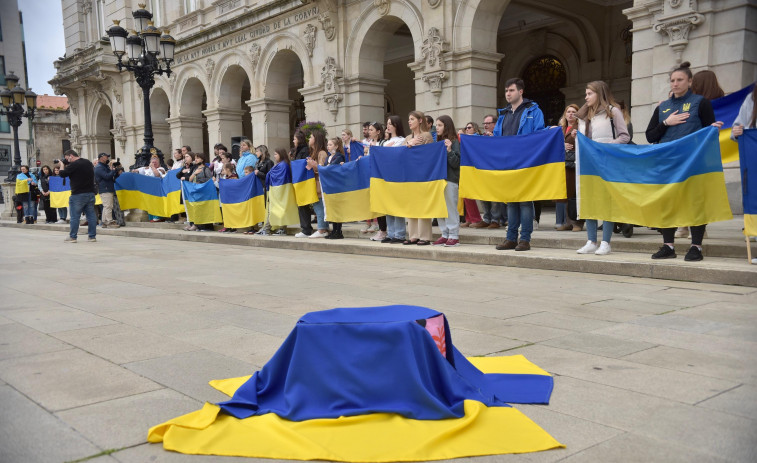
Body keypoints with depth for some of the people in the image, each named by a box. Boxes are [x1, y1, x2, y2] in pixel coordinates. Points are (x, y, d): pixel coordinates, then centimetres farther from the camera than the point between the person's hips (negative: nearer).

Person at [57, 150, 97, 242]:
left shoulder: (74, 165, -14)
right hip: (90, 193, 7)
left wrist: (62, 165, 6)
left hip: (78, 195, -7)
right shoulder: (88, 163, 12)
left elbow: (62, 174, -10)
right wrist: (66, 166, 18)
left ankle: (72, 237, 7)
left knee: (75, 216, 2)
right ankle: (92, 236, 8)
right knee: (91, 215, 7)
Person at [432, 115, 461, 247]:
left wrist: (449, 150, -24)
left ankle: (454, 236, 3)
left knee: (450, 207, -3)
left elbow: (456, 163, -13)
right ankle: (445, 234, 16)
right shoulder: (438, 142, 15)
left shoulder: (454, 142, -6)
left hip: (450, 179, -7)